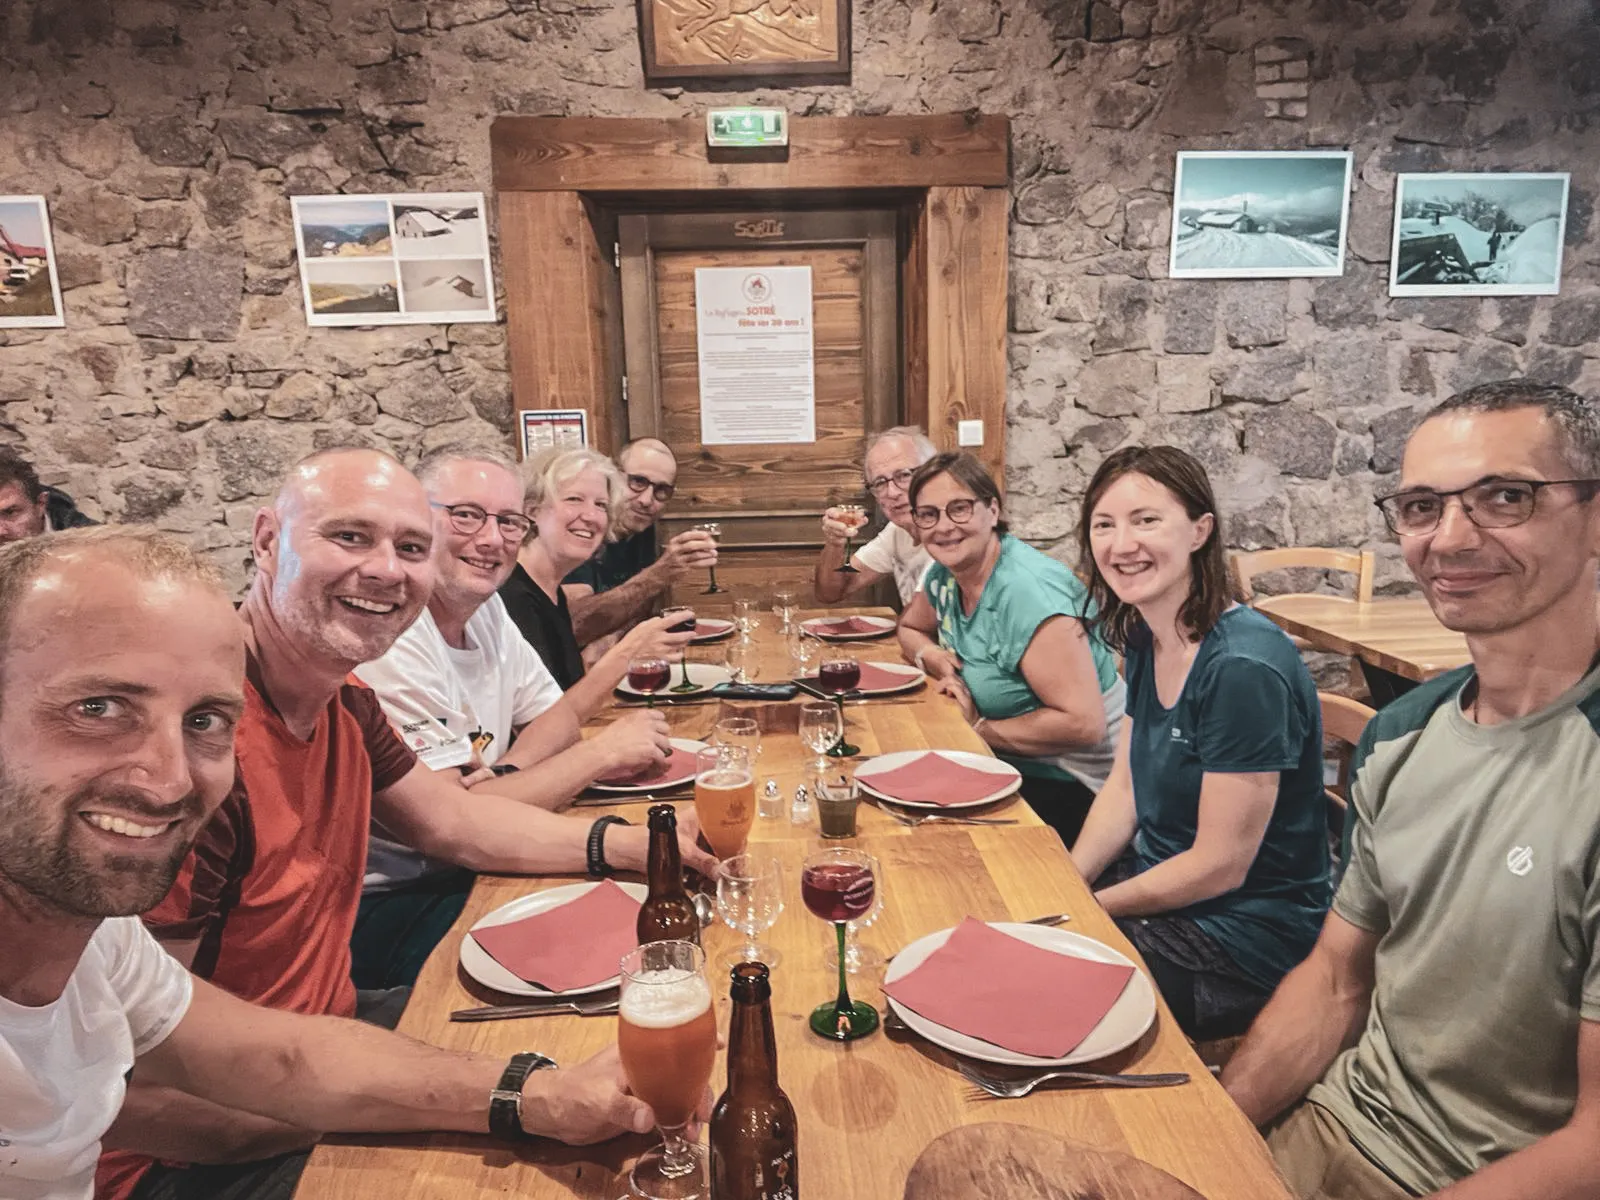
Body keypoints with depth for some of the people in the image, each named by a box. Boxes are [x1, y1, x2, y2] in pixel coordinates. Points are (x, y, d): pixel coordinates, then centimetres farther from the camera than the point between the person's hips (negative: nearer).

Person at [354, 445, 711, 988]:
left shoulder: (484, 606, 2)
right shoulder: (388, 641, -24)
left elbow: (557, 712, 10)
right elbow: (450, 825, -24)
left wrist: (502, 776, -13)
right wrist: (606, 750, -18)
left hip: (465, 875, 7)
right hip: (383, 908, -7)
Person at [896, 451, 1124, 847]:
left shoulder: (1029, 592, -24)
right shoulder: (944, 576, 0)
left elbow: (1082, 724, -29)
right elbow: (909, 627, 22)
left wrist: (980, 727, -16)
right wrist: (932, 658, -2)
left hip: (1069, 784, -7)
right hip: (1011, 764, 8)